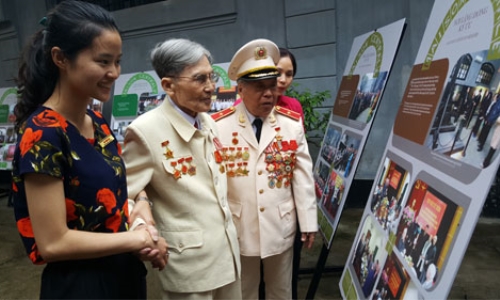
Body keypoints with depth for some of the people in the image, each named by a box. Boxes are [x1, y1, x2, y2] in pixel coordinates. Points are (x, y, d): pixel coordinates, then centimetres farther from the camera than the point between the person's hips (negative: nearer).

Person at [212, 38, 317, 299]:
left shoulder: (292, 123, -4)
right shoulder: (219, 126, -13)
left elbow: (303, 177, -2)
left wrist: (308, 223, 1)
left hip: (281, 227, 2)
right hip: (239, 229, -1)